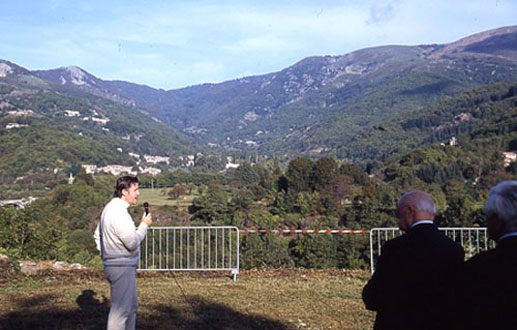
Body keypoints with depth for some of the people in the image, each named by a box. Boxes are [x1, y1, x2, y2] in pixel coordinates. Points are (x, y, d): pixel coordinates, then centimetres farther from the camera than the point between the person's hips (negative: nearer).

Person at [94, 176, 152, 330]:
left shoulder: (110, 208, 13)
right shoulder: (118, 212, -21)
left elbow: (97, 235, 23)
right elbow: (132, 242, -24)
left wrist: (105, 254, 23)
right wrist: (144, 225, -11)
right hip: (121, 268, -11)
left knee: (132, 305, 20)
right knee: (120, 310, -3)